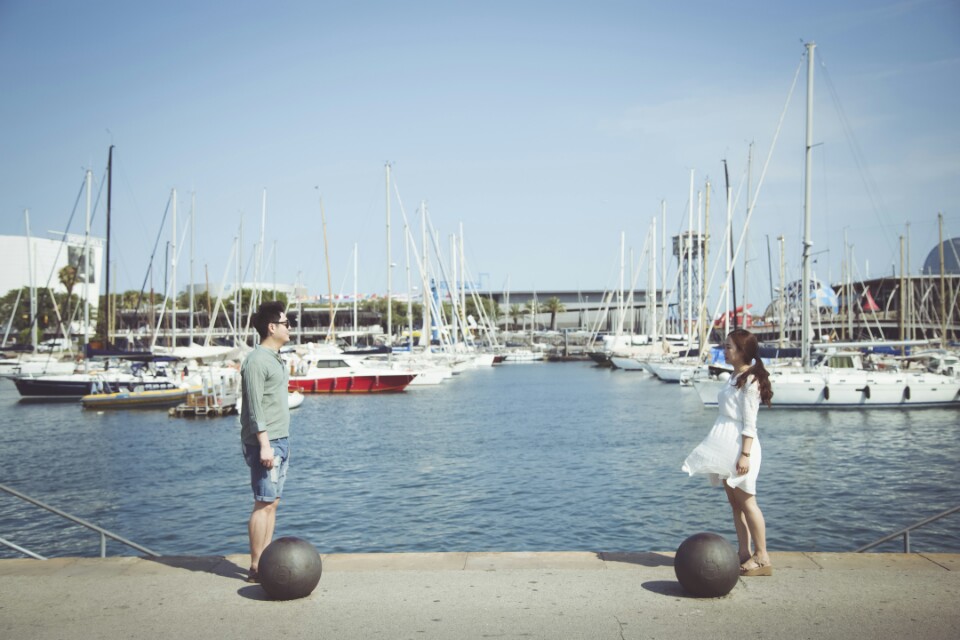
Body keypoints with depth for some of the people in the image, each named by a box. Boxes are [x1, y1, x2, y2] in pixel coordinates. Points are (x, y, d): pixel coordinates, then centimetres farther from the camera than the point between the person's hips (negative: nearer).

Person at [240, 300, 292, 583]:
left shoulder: (274, 358, 17)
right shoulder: (257, 360, -12)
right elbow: (254, 406, -18)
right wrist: (264, 444, -22)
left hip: (279, 441, 9)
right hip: (265, 443, -9)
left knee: (272, 503, 10)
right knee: (264, 504, -7)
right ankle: (256, 568, -2)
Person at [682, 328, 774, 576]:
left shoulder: (750, 380, -13)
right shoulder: (735, 377, 15)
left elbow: (749, 423, -16)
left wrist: (745, 454, -20)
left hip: (740, 445, -9)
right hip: (727, 446, 9)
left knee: (746, 501, -5)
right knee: (735, 502, 10)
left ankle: (762, 557, 2)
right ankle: (744, 553, 15)